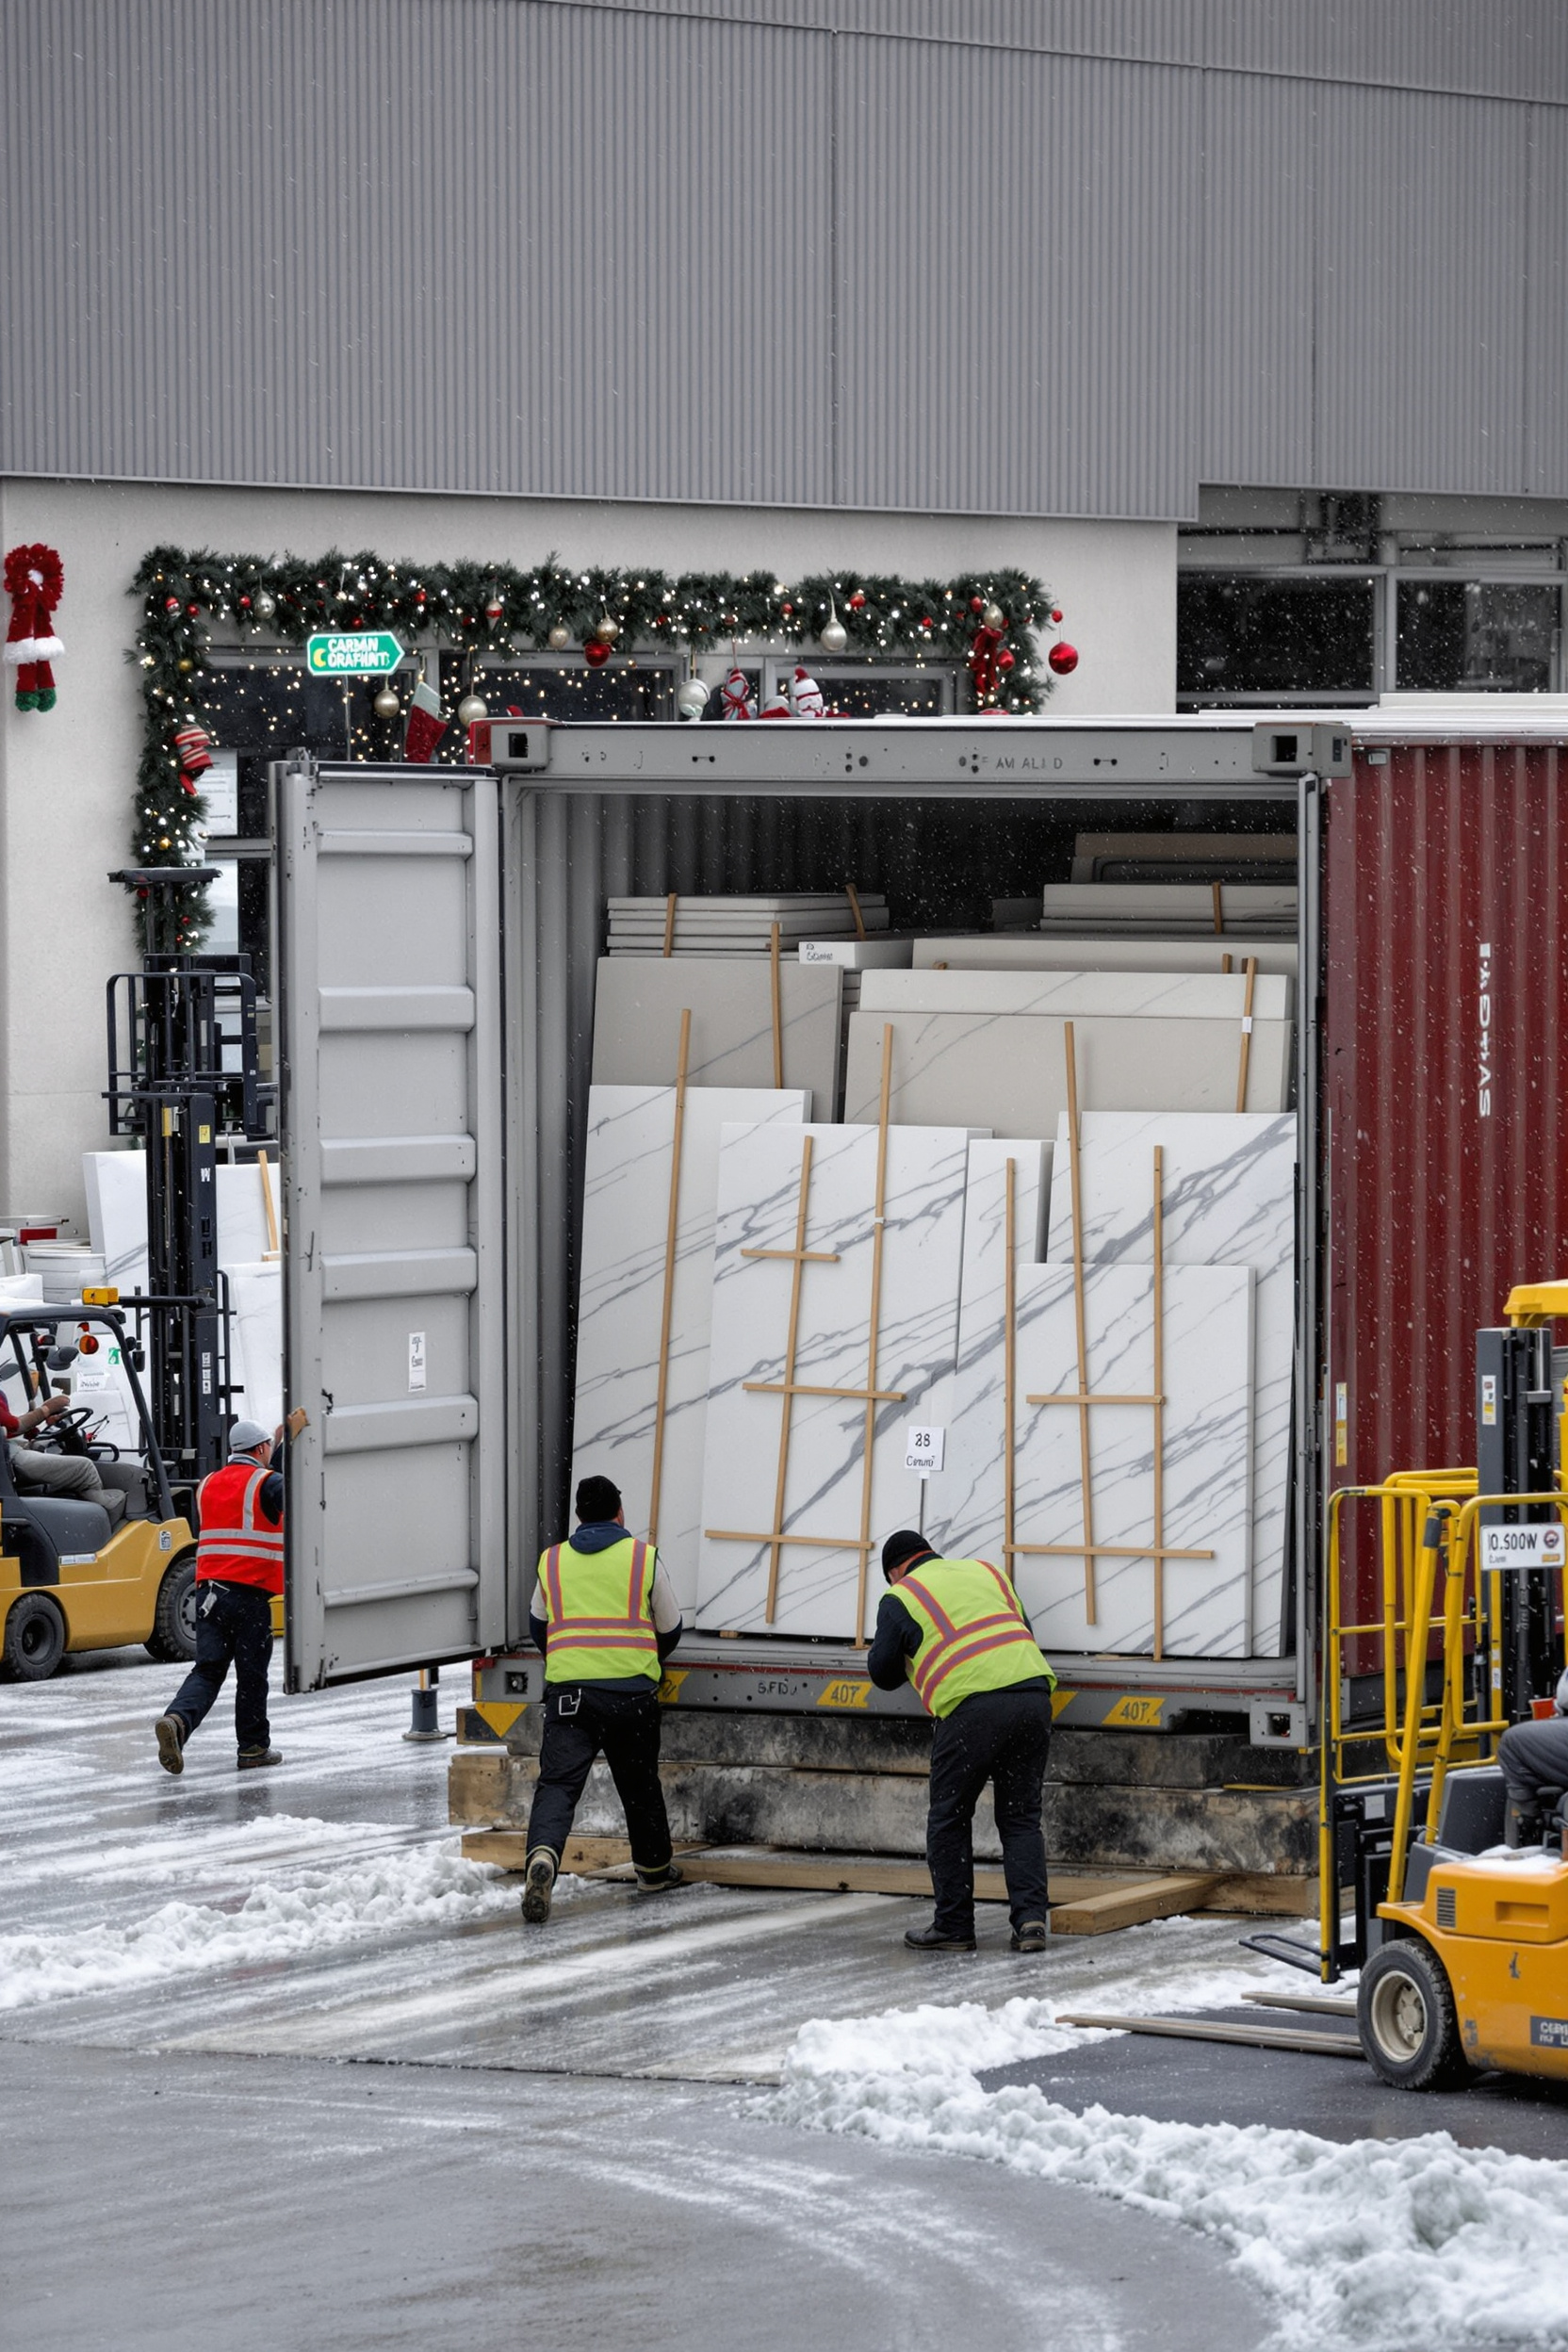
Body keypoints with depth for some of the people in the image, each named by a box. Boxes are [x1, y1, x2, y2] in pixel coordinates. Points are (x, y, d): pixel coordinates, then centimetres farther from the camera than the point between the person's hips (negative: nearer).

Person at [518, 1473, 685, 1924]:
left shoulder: (552, 1561, 9)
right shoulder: (644, 1558, 4)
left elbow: (538, 1626, 25)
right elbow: (670, 1630, 14)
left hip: (567, 1688, 0)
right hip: (633, 1691, 0)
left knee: (558, 1782, -7)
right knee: (639, 1782, 18)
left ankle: (542, 1854, -33)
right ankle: (654, 1868, 34)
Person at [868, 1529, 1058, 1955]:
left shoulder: (901, 1597, 11)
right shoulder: (986, 1572, 25)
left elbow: (883, 1674, 14)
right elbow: (1025, 1633, 29)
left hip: (971, 1707, -5)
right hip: (1033, 1692, 5)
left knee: (949, 1821, 10)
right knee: (1021, 1818, 13)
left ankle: (953, 1927, 12)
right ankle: (1031, 1917, 1)